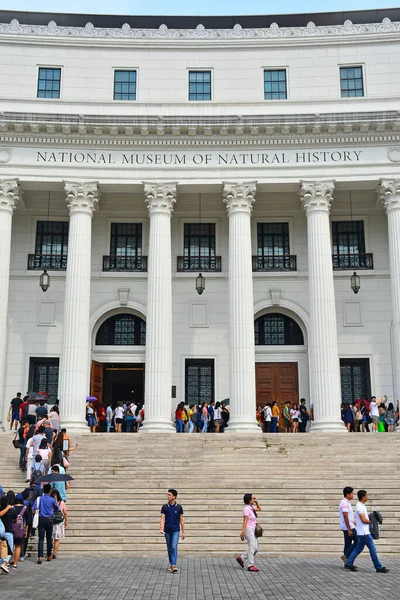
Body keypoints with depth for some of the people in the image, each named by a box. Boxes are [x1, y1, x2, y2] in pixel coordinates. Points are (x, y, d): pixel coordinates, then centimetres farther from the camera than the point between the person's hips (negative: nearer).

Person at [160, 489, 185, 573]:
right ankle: (171, 564, 26)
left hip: (176, 531, -2)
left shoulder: (179, 507, -3)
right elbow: (162, 518, -6)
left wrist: (183, 532, 2)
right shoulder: (164, 507, 0)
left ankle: (173, 566, -19)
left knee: (174, 547, -14)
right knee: (169, 548, 11)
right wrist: (161, 528, -22)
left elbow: (181, 520, 3)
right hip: (167, 531, 2)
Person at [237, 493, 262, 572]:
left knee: (255, 548, 11)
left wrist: (256, 502, 15)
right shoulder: (246, 509, -14)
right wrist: (243, 532, -23)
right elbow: (245, 521, -19)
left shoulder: (251, 508, 11)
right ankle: (250, 566, 2)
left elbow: (259, 509, 29)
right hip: (249, 529, -9)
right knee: (252, 548, -6)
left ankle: (241, 558, 21)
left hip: (253, 530, 9)